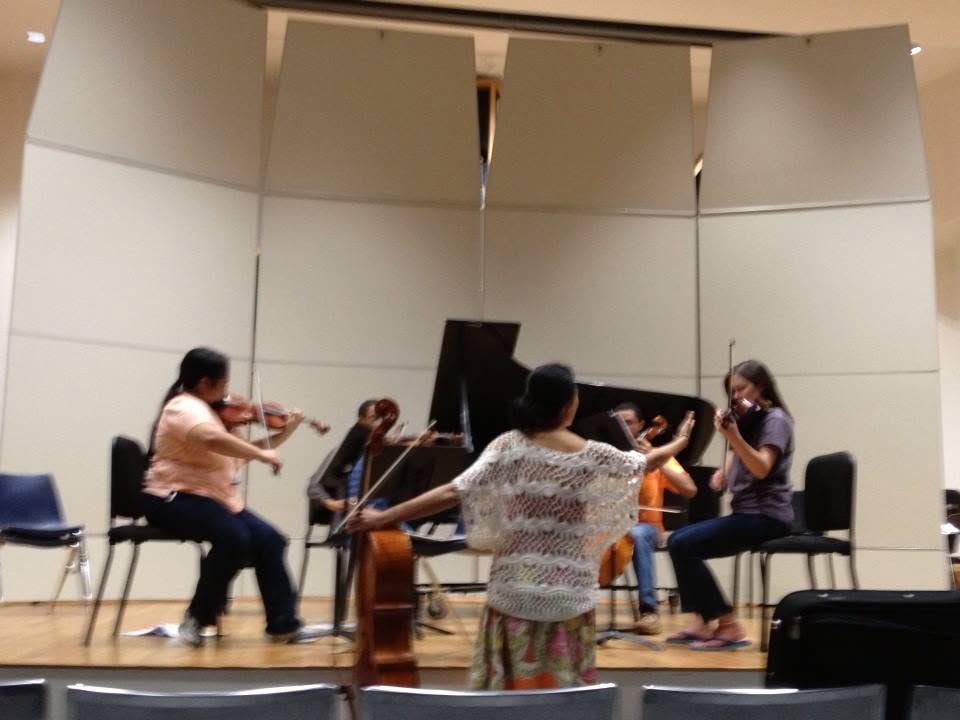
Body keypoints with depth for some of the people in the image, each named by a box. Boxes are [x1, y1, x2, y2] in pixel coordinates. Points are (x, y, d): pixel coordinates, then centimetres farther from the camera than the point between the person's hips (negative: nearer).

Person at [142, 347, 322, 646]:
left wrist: (284, 433, 12)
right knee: (234, 538, -31)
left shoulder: (211, 411, 16)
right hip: (175, 498, -9)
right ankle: (197, 618, -13)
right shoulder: (185, 407, -14)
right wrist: (264, 455, -31)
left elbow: (241, 450, 19)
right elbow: (213, 439, -35)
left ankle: (283, 624, -2)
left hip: (215, 498, 9)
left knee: (268, 539, -8)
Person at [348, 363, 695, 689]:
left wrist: (382, 518, -12)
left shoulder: (507, 446, -8)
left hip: (515, 590, 0)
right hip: (569, 594, 1)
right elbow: (644, 461, 15)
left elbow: (453, 492, -15)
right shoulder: (591, 454, -3)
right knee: (566, 691, 12)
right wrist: (679, 442, 36)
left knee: (508, 690, 10)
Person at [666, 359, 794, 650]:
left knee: (682, 545, -19)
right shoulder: (749, 420, 18)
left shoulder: (775, 418, -9)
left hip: (766, 515, -9)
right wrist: (724, 471, 5)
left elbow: (761, 469, -24)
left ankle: (728, 626, -14)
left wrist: (733, 435, -37)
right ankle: (704, 621, 2)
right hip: (746, 511, 9)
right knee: (678, 540, 4)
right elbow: (738, 458, 27)